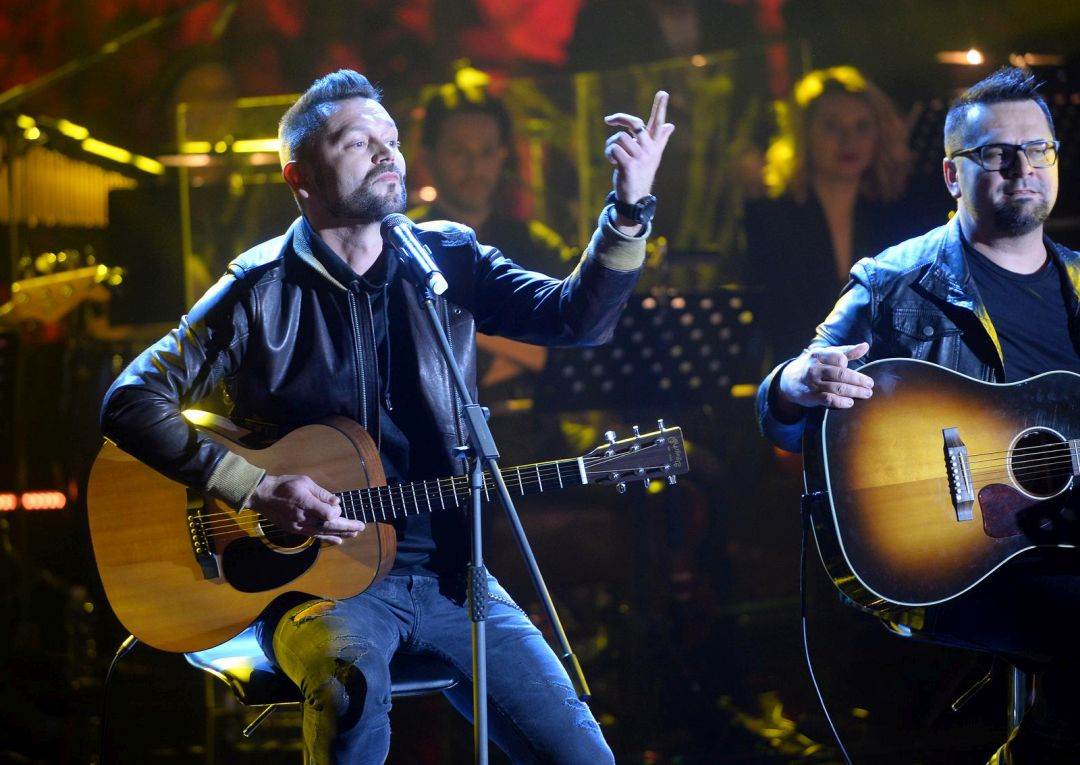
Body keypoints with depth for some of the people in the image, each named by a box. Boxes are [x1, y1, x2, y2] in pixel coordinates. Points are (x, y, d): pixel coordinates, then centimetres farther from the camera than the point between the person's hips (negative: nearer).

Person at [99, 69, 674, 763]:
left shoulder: (449, 260, 8)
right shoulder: (263, 290, -2)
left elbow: (577, 316, -5)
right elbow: (131, 401, -5)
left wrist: (628, 210, -22)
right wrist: (258, 488, -15)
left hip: (445, 571, 4)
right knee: (354, 685, -38)